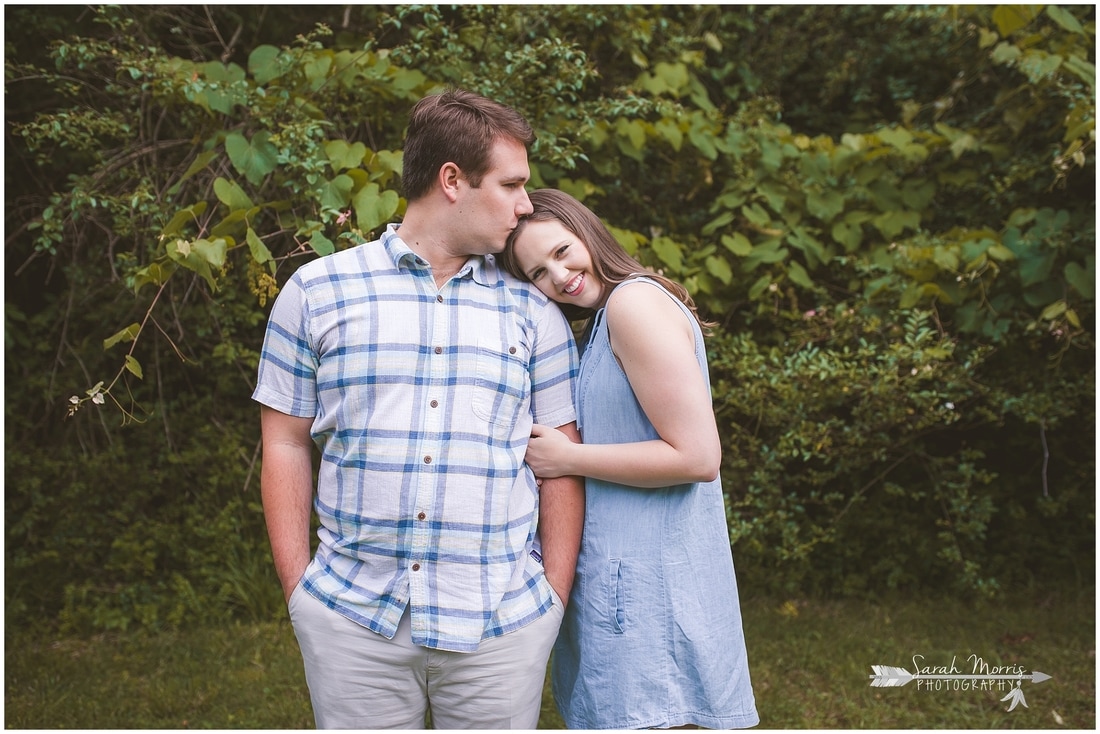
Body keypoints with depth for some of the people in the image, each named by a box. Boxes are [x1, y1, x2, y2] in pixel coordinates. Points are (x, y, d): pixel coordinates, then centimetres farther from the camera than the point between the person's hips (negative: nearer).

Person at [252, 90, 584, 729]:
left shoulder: (534, 311, 8)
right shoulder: (318, 292, 4)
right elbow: (286, 444, 6)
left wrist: (556, 596, 2)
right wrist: (297, 588, 2)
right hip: (350, 616, -1)